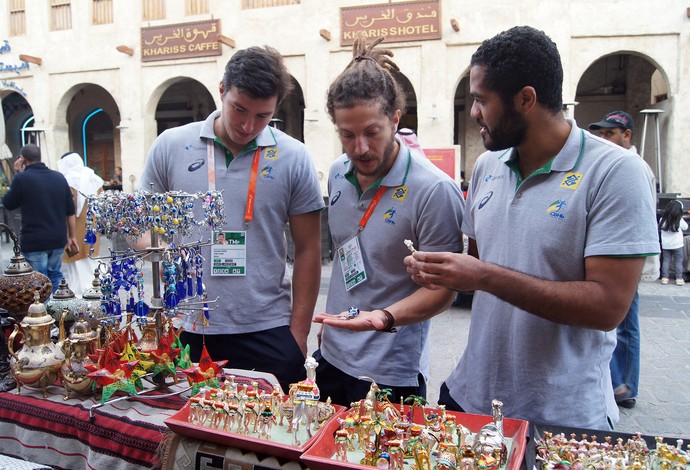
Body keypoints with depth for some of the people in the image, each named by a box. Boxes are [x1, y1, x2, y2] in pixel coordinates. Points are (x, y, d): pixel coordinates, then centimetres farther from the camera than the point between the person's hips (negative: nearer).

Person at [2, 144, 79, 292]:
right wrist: (71, 236, 16)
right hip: (58, 239, 5)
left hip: (34, 242, -5)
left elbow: (8, 204, 5)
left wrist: (18, 175, 7)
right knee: (55, 276, 18)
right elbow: (70, 210, 7)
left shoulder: (22, 178, -10)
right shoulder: (59, 177, 5)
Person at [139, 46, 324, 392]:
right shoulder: (170, 146, 1)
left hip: (267, 331, 0)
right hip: (182, 330, 1)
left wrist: (299, 331, -1)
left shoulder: (294, 159, -2)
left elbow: (308, 250, 2)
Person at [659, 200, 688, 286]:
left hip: (665, 245, 2)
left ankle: (664, 278, 10)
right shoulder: (679, 221, -13)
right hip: (677, 245, -2)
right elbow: (685, 227, 5)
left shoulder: (662, 220, -7)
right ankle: (679, 279, 8)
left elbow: (659, 228, 8)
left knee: (666, 261, 9)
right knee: (678, 262, 7)